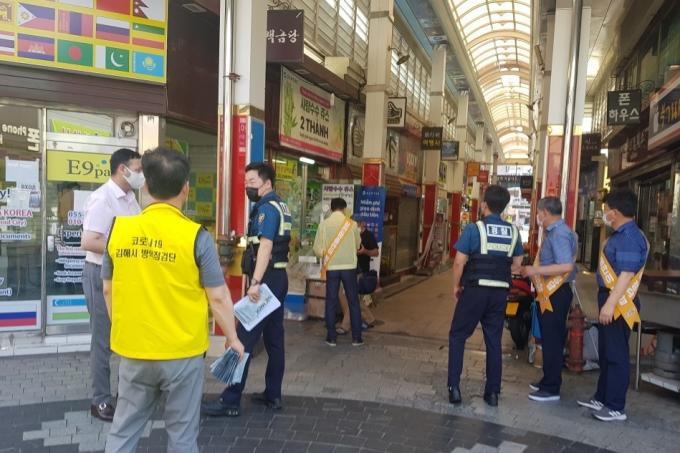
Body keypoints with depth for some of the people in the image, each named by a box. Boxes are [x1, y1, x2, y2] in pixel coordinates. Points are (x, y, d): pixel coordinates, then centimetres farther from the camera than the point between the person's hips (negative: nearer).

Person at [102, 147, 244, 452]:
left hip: (132, 350, 3)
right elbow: (218, 297, -10)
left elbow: (109, 290, 7)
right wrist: (232, 337, 5)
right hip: (181, 351, -3)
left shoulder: (119, 229, -4)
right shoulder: (195, 236, -15)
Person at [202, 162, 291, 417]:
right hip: (277, 278, 10)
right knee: (274, 339, 12)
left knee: (244, 338, -6)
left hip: (266, 279, -10)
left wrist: (255, 282, -29)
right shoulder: (280, 206, 16)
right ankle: (273, 395, 20)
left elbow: (265, 246, -23)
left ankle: (230, 401, -1)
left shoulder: (266, 207, -13)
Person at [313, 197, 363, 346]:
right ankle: (356, 337, 13)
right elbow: (358, 245, 10)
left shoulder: (324, 224, -4)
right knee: (353, 302, 9)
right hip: (349, 267, 0)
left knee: (331, 302, 8)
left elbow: (318, 249, -4)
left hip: (331, 268, 0)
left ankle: (332, 337, 12)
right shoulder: (352, 224, -3)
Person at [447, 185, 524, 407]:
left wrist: (456, 286, 3)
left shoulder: (474, 228, -9)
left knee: (457, 336, 8)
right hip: (500, 292, 4)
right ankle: (493, 392, 18)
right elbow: (517, 265, 10)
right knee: (494, 341, 13)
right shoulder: (513, 231, 5)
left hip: (475, 290, -4)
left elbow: (459, 262, -11)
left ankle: (454, 388, 5)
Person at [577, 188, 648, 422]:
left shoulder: (630, 238, -19)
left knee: (616, 355, -1)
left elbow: (626, 275, -25)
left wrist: (610, 304, -27)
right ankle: (602, 398, 28)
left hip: (619, 303, -10)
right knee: (606, 352, 17)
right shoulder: (621, 234, 13)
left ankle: (616, 407, 9)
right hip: (610, 300, 10)